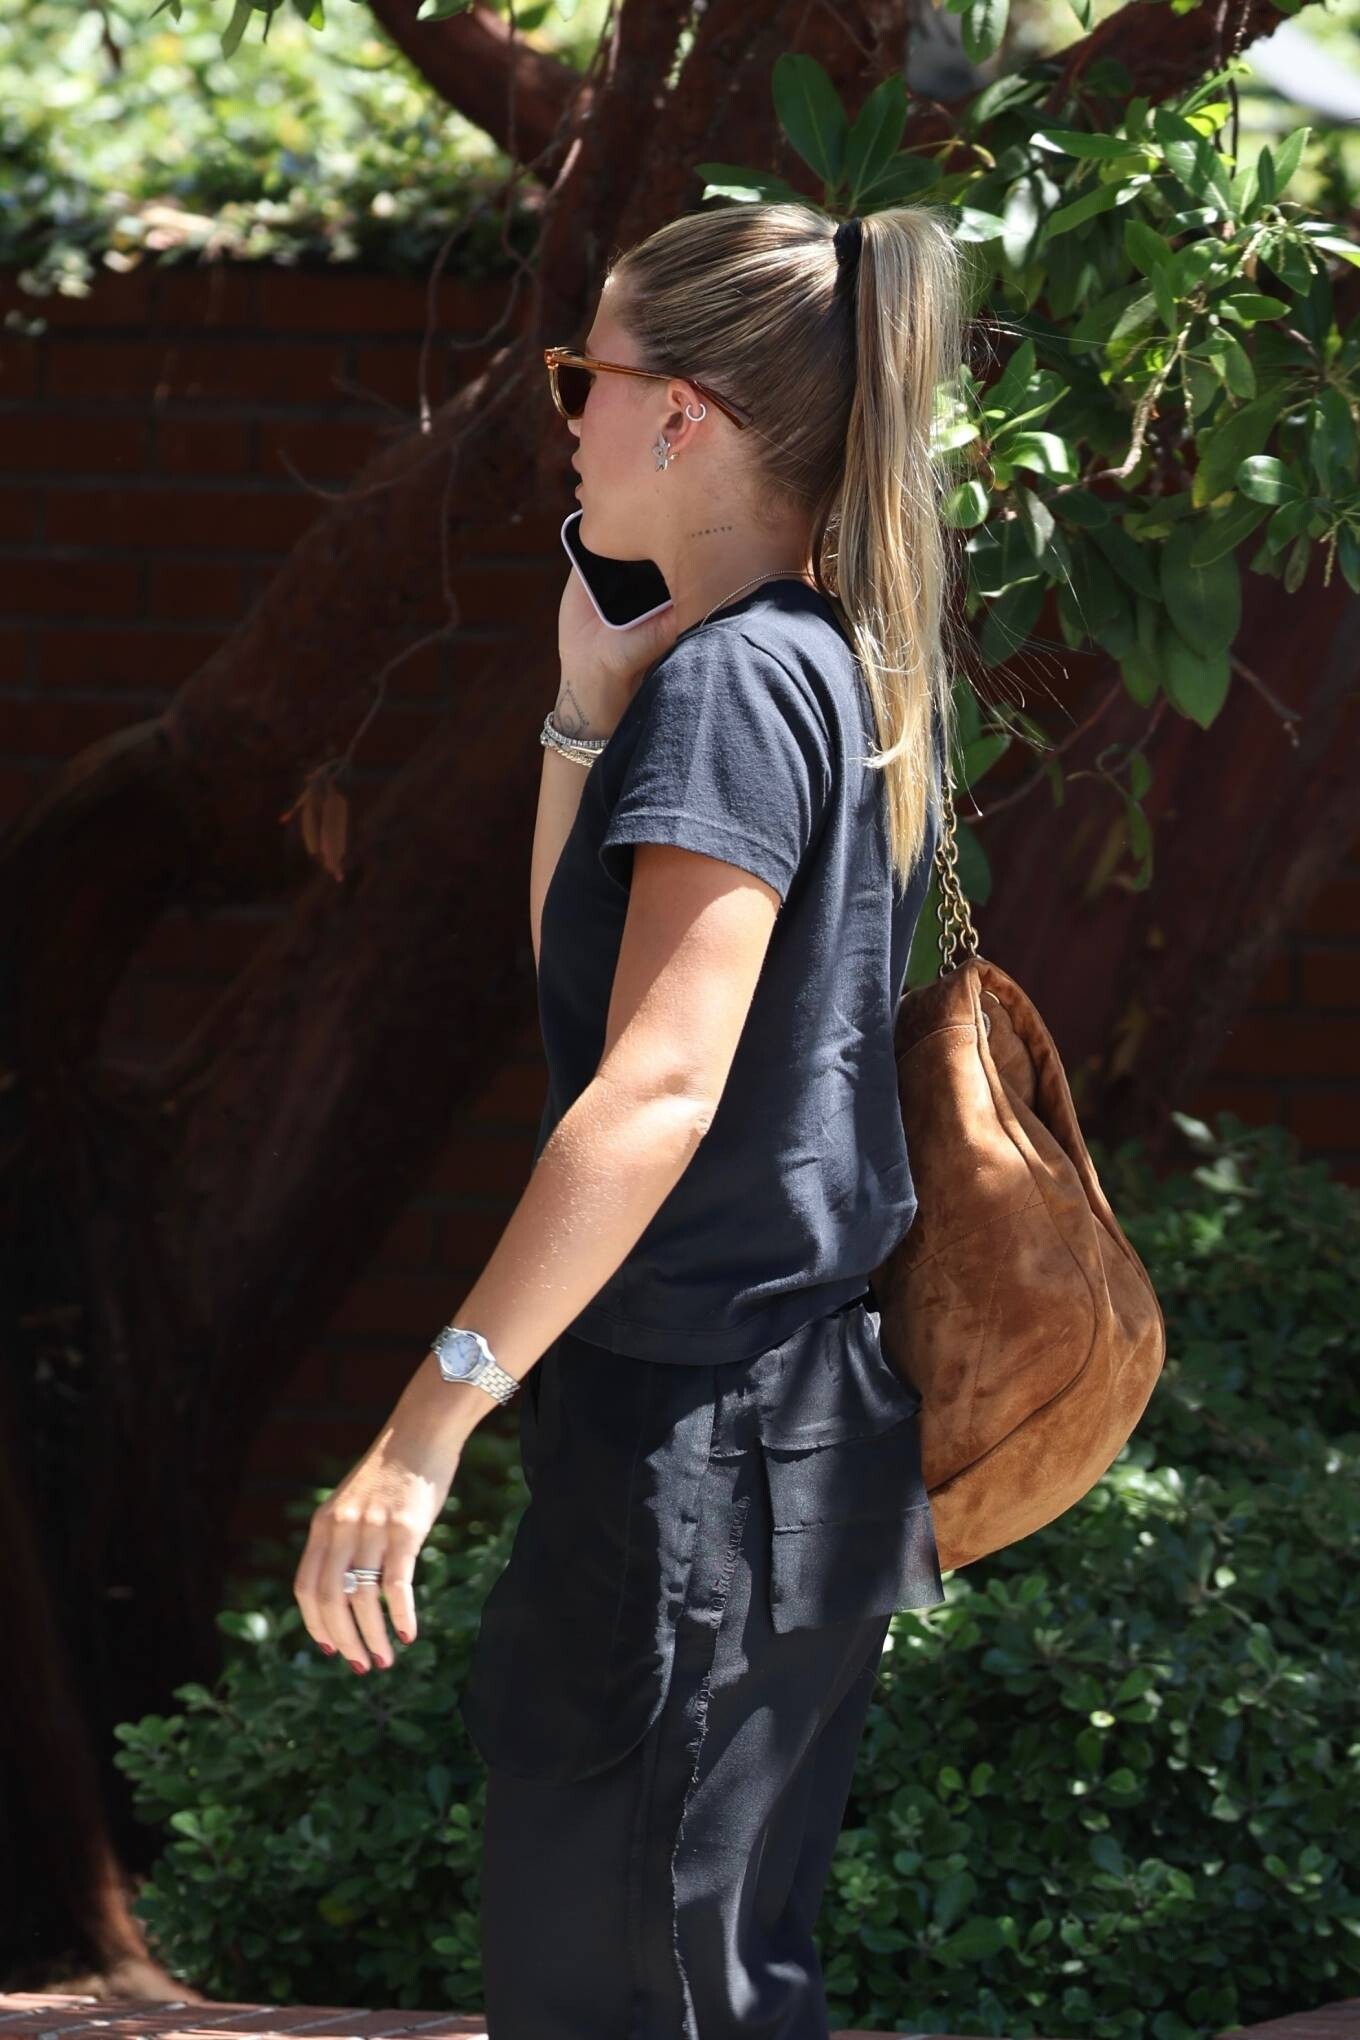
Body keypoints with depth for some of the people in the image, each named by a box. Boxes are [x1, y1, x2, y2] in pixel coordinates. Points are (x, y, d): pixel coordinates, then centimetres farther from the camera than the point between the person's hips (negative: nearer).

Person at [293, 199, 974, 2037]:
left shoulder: (733, 680, -16)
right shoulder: (859, 665, 13)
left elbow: (660, 1081, -26)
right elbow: (590, 971, 23)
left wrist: (430, 1421, -28)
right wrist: (591, 711, 11)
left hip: (703, 1451, -10)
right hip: (825, 1420, 10)